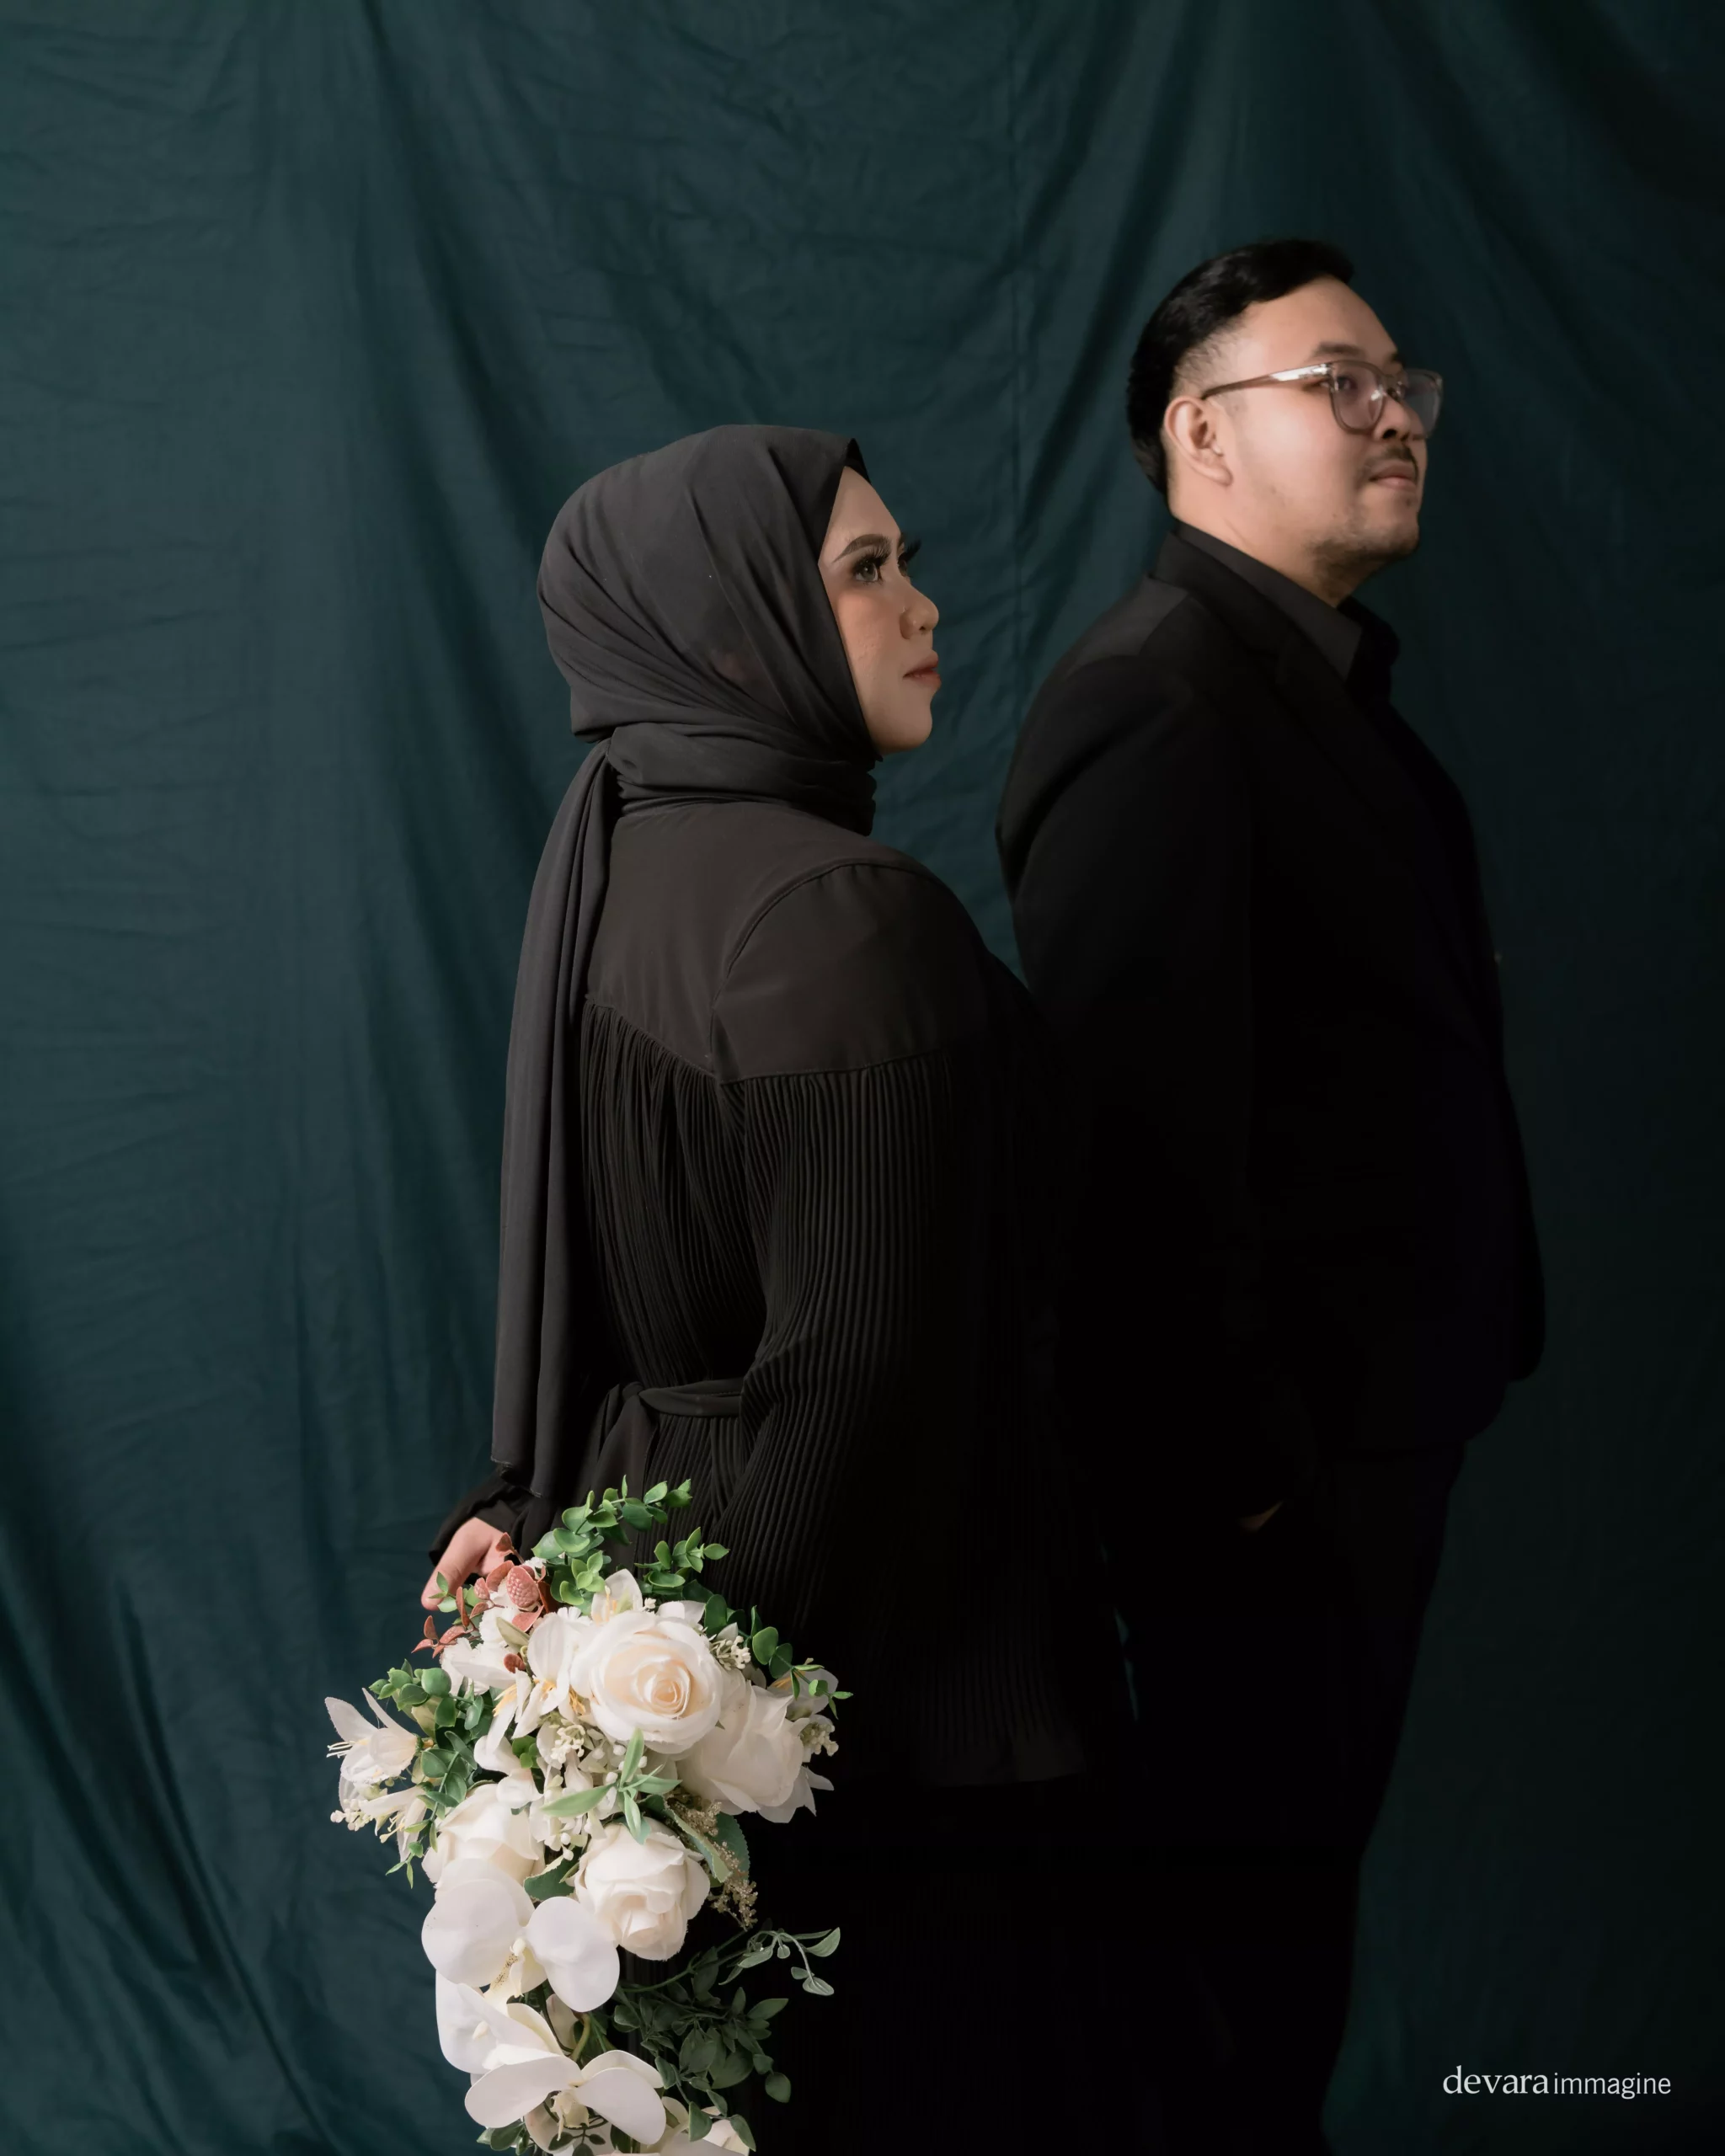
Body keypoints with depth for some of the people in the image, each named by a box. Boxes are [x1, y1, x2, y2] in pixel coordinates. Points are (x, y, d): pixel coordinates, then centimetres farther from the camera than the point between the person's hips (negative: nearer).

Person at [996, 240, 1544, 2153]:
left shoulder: (1329, 682, 13)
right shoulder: (1156, 696, -19)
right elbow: (1144, 1108, -24)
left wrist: (1460, 1359, 10)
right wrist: (1222, 1459, -23)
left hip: (1368, 1426, 9)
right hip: (1262, 1468, -9)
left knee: (1305, 1872, 19)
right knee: (1254, 1907, 3)